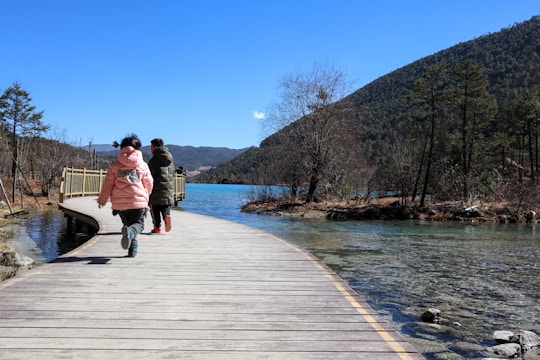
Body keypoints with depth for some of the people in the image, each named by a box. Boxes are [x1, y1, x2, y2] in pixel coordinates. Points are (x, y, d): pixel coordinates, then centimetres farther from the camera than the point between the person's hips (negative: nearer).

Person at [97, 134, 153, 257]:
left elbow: (108, 184, 6)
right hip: (138, 201, -1)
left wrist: (102, 200, 18)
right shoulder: (143, 165, 4)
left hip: (120, 202, 2)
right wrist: (146, 197, 28)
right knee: (138, 224, 7)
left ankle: (133, 248, 5)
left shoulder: (114, 165, 5)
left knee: (127, 223, 19)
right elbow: (149, 183, 9)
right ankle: (131, 232, -29)